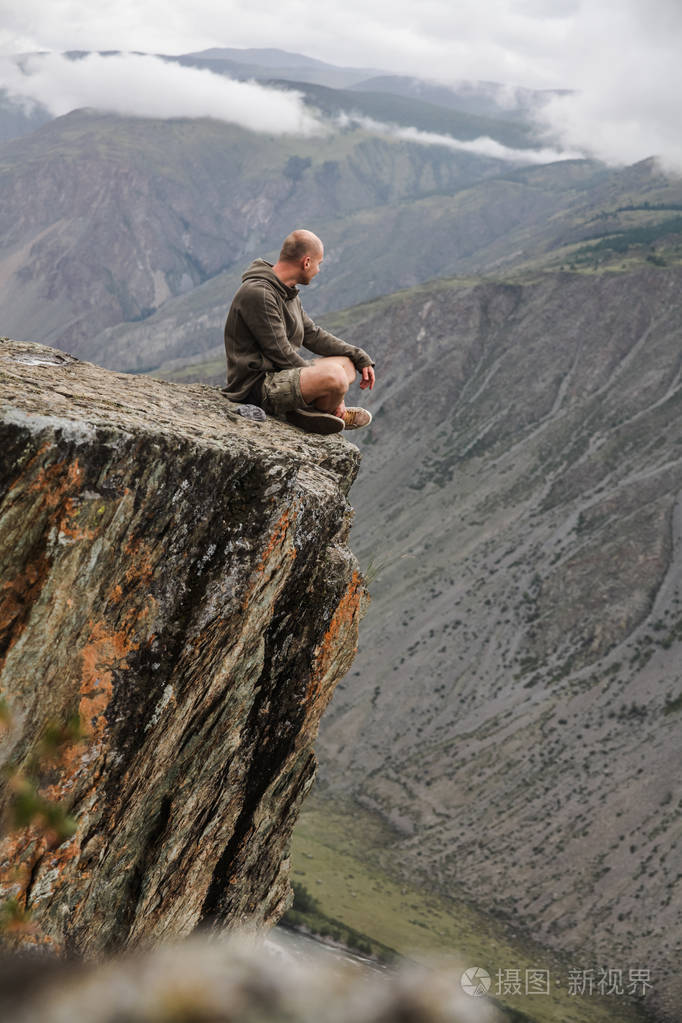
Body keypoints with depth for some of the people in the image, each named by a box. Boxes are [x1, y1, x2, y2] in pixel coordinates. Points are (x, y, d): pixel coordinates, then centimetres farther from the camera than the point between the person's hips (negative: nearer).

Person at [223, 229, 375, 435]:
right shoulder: (258, 294, -19)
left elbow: (313, 335, 19)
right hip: (257, 385, -11)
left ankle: (306, 412, -9)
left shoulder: (287, 292, 13)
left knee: (348, 363, 15)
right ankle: (329, 412, 3)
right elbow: (280, 353, -20)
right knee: (334, 375, -30)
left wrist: (360, 356, 12)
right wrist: (320, 379, -13)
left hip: (279, 374, 11)